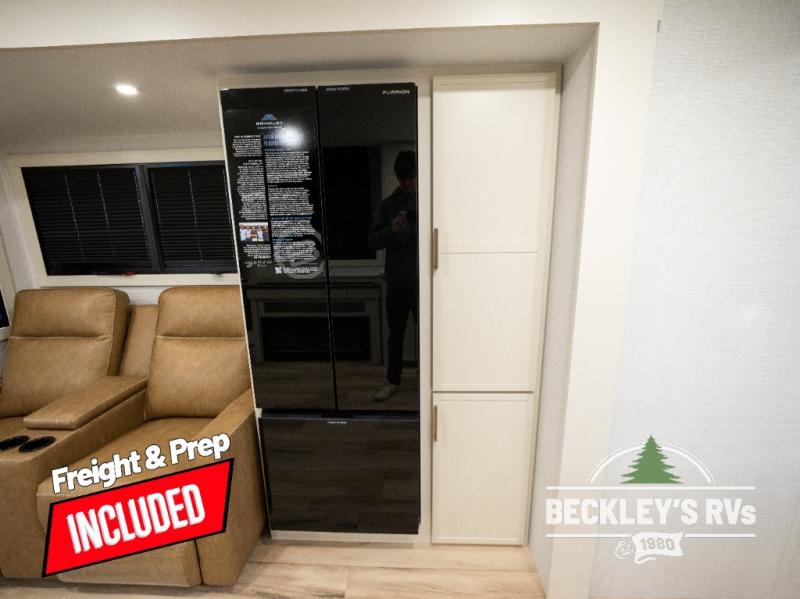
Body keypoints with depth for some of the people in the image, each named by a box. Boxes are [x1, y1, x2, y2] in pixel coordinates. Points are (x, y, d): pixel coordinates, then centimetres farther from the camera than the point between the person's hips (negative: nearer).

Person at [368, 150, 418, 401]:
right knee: (395, 335, 12)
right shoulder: (388, 204, 4)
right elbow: (373, 240, -1)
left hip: (423, 281, -1)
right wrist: (392, 229, -20)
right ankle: (392, 381, 28)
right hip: (396, 282, 2)